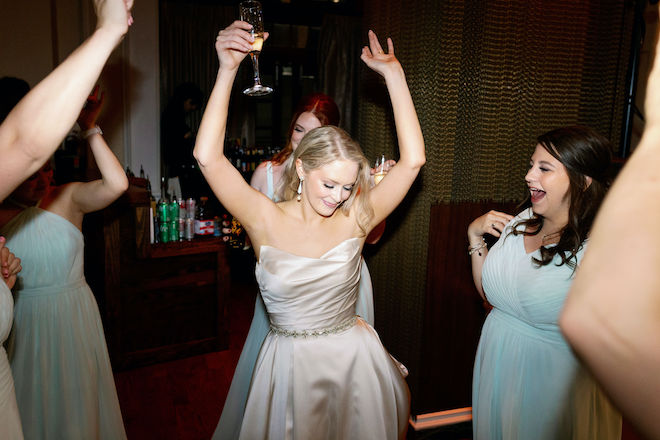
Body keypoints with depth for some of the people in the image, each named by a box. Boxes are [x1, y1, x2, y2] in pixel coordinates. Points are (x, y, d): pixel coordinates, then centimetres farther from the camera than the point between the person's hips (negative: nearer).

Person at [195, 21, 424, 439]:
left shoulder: (354, 220, -9)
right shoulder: (266, 220, -12)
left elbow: (413, 159, -13)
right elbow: (208, 156, -20)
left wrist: (394, 74, -14)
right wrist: (228, 70, -25)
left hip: (355, 359, 2)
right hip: (290, 365, -1)